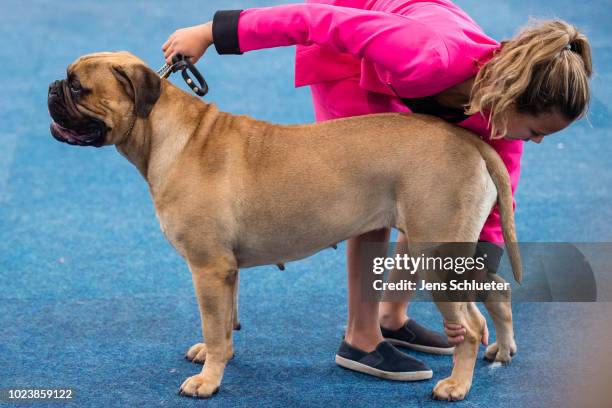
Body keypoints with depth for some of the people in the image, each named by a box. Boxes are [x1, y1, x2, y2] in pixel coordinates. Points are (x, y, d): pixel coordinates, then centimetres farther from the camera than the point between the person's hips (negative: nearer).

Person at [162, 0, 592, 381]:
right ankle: (360, 338, -2)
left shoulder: (504, 96, -24)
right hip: (344, 53, -6)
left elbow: (492, 207, -16)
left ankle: (393, 316, 18)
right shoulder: (431, 60, -45)